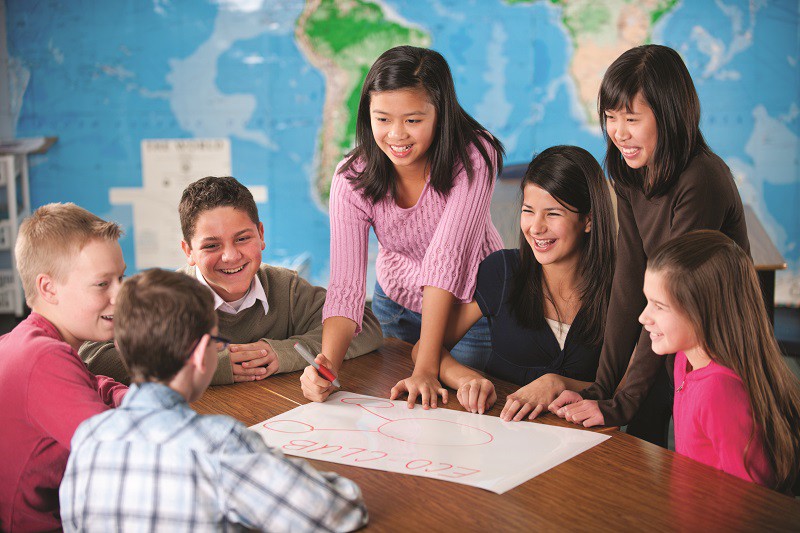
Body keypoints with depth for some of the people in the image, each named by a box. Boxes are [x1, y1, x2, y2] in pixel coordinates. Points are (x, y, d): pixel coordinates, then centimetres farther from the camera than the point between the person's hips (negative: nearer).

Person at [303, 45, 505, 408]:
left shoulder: (474, 157, -30)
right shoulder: (352, 177, -23)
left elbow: (445, 257, -35)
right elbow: (346, 284, -28)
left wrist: (426, 367, -40)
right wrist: (327, 364, -46)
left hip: (472, 304, -2)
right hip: (397, 304, 2)